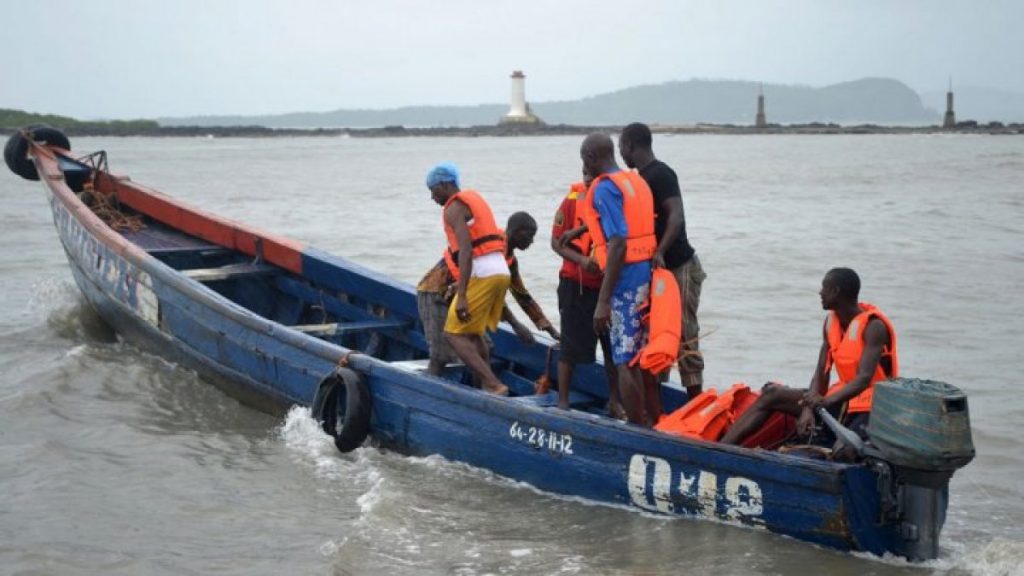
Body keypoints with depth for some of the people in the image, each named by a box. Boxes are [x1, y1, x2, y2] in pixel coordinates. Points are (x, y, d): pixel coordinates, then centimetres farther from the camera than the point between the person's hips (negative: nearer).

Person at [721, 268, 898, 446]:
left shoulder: (873, 326, -16)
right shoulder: (831, 322, 7)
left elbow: (864, 378, -28)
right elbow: (821, 374, 3)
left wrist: (826, 401, -43)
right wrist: (808, 408, -16)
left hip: (869, 409, -7)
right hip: (842, 399, 7)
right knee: (772, 393, -4)